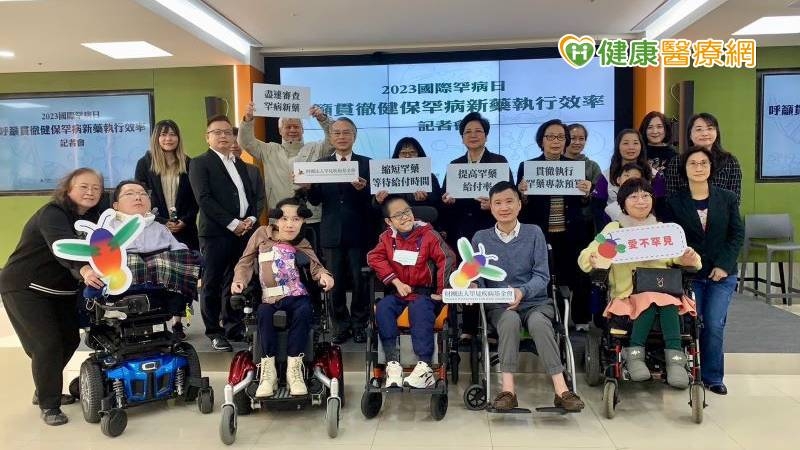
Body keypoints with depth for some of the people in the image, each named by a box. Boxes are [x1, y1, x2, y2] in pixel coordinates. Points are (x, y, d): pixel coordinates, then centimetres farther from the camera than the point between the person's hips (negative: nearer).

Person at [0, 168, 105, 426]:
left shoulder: (93, 217, 2)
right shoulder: (52, 214, -23)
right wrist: (83, 270, -60)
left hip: (61, 290, 8)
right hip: (26, 288, -8)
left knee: (70, 339, 8)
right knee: (47, 343, -12)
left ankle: (45, 391, 30)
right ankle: (48, 404, 5)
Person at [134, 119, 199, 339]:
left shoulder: (188, 164, 6)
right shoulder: (145, 163, 2)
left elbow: (195, 199, 6)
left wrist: (184, 221, -9)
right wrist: (162, 223, -11)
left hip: (184, 229, 2)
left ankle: (177, 321, 11)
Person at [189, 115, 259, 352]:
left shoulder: (240, 164, 20)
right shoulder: (200, 163, 0)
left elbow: (251, 194, 19)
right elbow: (204, 199, -11)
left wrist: (251, 219, -1)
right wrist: (233, 224, -14)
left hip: (243, 231, 6)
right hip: (216, 233, -5)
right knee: (213, 283, 1)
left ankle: (233, 326, 20)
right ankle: (214, 332, 9)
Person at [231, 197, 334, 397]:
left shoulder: (302, 244, 14)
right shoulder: (261, 234, 12)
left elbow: (315, 266, 5)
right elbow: (246, 262, 14)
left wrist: (323, 274, -18)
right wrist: (239, 280, -5)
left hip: (297, 296, 0)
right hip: (270, 297, 0)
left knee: (304, 311, -32)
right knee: (263, 313, -32)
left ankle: (294, 368, -23)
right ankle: (268, 371, -22)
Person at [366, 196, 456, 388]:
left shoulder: (428, 234, -5)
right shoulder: (387, 237, 7)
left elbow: (447, 258, -12)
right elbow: (375, 257, -4)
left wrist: (442, 291, -15)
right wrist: (396, 282, -13)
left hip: (425, 292, -3)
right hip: (398, 292, 3)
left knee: (419, 308, -36)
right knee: (383, 307, -27)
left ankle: (424, 367, -36)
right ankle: (392, 363, -28)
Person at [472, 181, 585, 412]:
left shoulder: (534, 233, 4)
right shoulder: (480, 238, 7)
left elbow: (542, 276, -2)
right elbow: (478, 278, 6)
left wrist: (522, 292, -21)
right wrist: (473, 287, -19)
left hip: (535, 301, 0)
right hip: (499, 306, 0)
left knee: (538, 322, -33)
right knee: (510, 319, -34)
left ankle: (561, 391, -33)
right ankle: (508, 390, -35)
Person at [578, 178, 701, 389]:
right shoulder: (614, 229, 13)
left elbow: (679, 257, 11)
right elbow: (585, 256, 2)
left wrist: (689, 258, -14)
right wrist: (592, 260, -22)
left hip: (663, 290, 2)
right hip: (628, 294, -2)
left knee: (667, 301, -32)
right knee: (650, 300, -34)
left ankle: (675, 359, -32)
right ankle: (634, 355, -27)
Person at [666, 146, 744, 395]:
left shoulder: (728, 198, 3)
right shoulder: (674, 202, 1)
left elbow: (737, 234, 1)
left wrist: (724, 265, -8)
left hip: (722, 274, 0)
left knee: (714, 325, -4)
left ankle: (713, 376, 12)